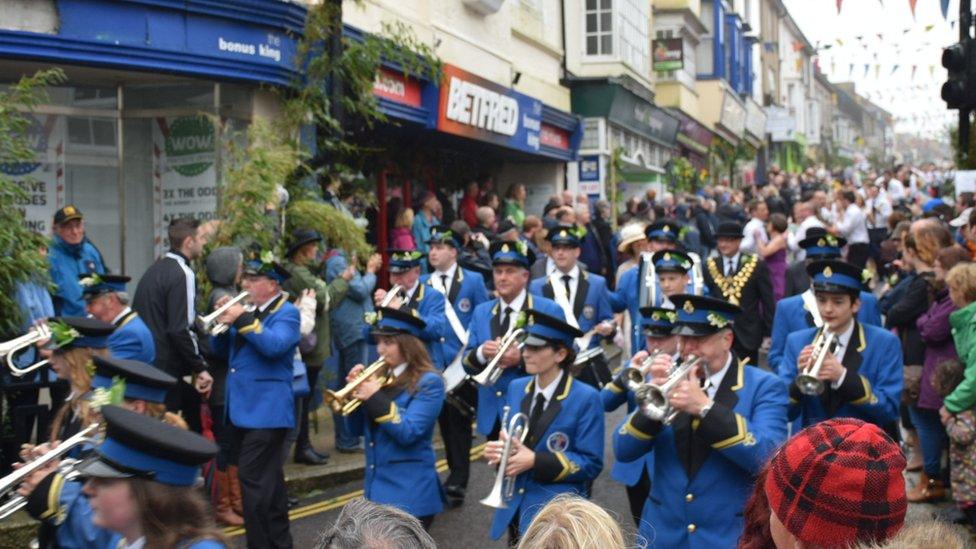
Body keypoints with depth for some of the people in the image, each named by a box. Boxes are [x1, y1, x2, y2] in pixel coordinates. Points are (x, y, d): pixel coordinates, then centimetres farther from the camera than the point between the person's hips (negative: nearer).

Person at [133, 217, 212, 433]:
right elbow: (180, 331, -21)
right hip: (170, 367, -9)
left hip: (146, 363, 9)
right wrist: (200, 368, -15)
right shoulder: (182, 274, -15)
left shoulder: (154, 269, 12)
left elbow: (136, 314, 18)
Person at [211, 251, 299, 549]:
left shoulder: (287, 313, -7)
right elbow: (221, 350, 14)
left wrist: (243, 320, -26)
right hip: (243, 407, 8)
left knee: (253, 479, -13)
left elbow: (275, 345, -26)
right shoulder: (247, 308, 16)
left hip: (266, 409, -8)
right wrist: (223, 323, -3)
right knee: (268, 479, 16)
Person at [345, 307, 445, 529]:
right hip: (376, 487, 7)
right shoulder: (381, 376, 9)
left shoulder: (429, 382, -11)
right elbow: (359, 428, 11)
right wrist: (356, 391, -5)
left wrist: (375, 398, -22)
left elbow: (407, 433, -21)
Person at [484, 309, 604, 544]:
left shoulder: (586, 398, -13)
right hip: (513, 506, 6)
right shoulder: (516, 388, 6)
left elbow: (591, 464, -14)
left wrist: (536, 461, -22)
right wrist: (497, 449, -9)